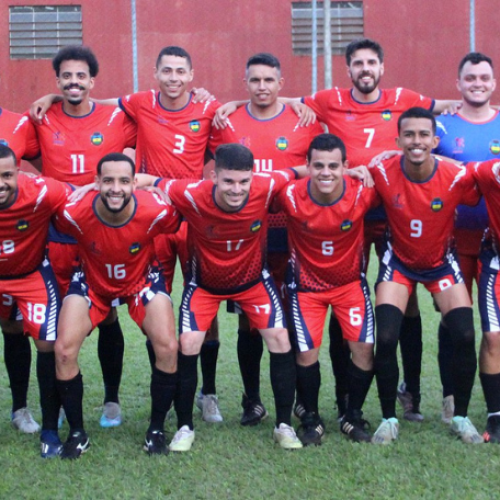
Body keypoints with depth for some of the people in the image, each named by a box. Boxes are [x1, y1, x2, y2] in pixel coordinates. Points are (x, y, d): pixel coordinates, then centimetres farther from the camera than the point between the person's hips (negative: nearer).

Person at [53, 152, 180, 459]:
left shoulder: (155, 212, -32)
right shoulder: (75, 213, -31)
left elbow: (178, 226, -7)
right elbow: (51, 229, -6)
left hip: (142, 281, 0)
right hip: (92, 281, 0)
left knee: (168, 347, -18)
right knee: (64, 349, -16)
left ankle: (157, 430, 4)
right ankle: (77, 433, 4)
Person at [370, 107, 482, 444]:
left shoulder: (457, 178, -24)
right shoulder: (383, 175, -24)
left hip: (442, 262, 1)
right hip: (399, 261, 0)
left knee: (465, 336, -11)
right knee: (386, 338, -15)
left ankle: (461, 417, 10)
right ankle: (389, 419, 5)